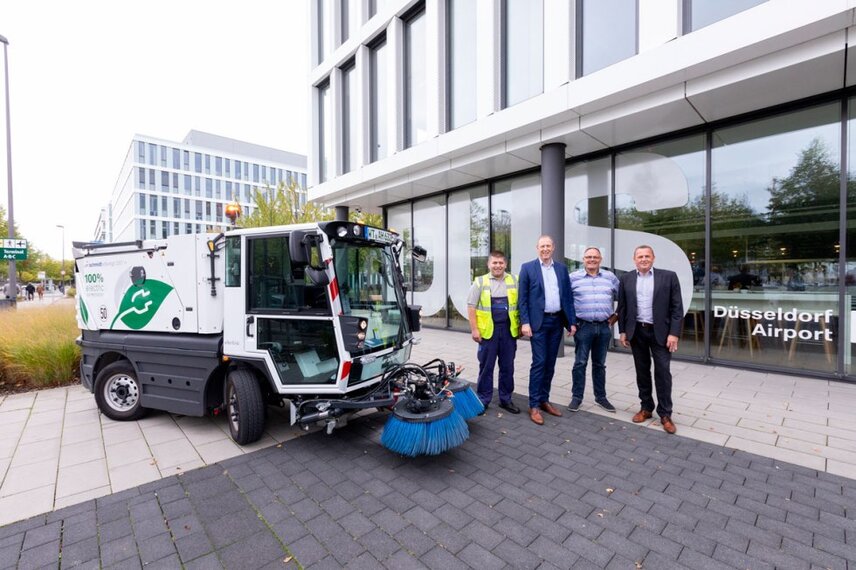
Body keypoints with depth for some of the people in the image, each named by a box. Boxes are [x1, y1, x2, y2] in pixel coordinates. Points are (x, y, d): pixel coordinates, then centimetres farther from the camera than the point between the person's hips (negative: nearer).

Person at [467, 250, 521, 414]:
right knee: (486, 366, 7)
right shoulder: (480, 282, 0)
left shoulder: (514, 281, 7)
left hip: (509, 330, 3)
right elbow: (471, 306, -1)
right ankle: (483, 400, 20)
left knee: (507, 367, 12)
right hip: (488, 330, -2)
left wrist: (520, 326, 4)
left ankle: (506, 399, 27)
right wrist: (474, 329, -7)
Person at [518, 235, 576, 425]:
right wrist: (525, 322, -12)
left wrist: (572, 321, 5)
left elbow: (568, 296, 10)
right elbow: (523, 298, -5)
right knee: (539, 363, -4)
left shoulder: (562, 268, 10)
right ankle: (534, 405, 6)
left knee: (550, 363, 11)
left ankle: (544, 400, 24)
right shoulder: (527, 268, -2)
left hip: (557, 321, 5)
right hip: (539, 321, -4)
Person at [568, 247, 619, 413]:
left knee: (600, 364, 13)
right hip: (583, 326, -3)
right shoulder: (573, 277, -1)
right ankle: (576, 397, 12)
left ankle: (600, 397, 25)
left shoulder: (610, 277, 7)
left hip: (604, 327, 3)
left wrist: (616, 316, 9)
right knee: (580, 362, 1)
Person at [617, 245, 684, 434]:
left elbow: (677, 307, -4)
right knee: (642, 372, 11)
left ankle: (665, 414, 13)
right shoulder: (626, 279, 4)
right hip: (636, 332, 2)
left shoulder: (668, 276, -2)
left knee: (662, 372, 0)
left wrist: (674, 333, -10)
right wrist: (622, 331, 4)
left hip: (660, 332, -2)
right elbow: (622, 307, 7)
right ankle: (646, 407, 24)